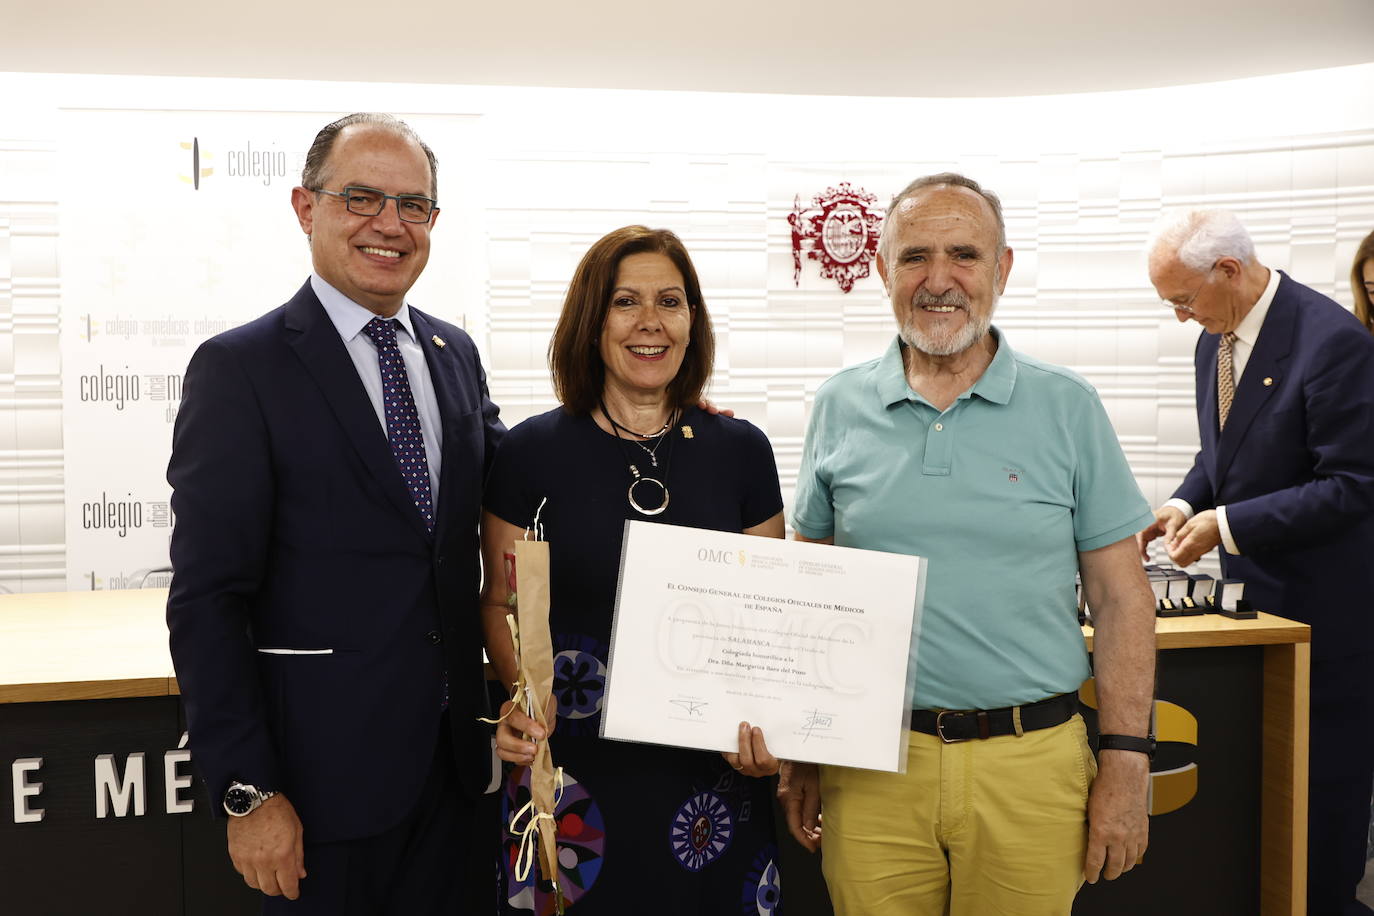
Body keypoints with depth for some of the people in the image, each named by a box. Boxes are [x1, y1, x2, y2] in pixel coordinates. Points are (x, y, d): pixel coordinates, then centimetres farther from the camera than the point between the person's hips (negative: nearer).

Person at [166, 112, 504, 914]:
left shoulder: (456, 354, 8)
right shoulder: (240, 369, -11)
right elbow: (208, 600, -13)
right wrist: (248, 793, -16)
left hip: (452, 755, 6)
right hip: (324, 771, -5)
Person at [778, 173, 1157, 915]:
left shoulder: (1067, 408, -1)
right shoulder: (839, 408, 3)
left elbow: (1120, 598, 1)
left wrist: (1126, 766, -3)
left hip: (1032, 766, -1)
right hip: (873, 765, 1)